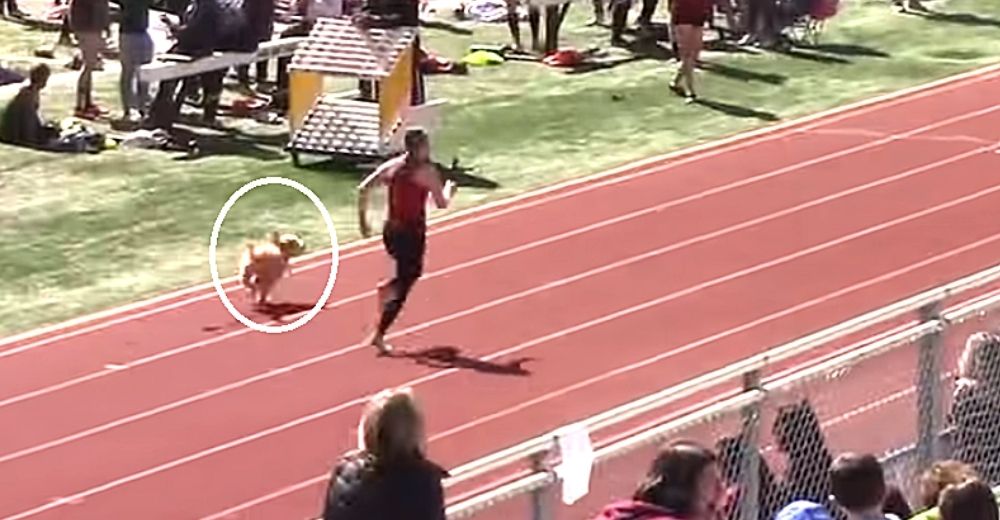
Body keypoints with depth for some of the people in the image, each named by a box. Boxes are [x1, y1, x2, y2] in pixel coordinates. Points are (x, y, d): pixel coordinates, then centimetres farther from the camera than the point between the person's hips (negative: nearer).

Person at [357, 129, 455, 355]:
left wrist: (363, 220, 6)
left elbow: (363, 189, -1)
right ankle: (379, 335, -6)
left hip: (390, 231, 6)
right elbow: (442, 203, -6)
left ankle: (386, 288, 3)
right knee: (402, 289, 1)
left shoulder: (392, 166, 5)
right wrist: (449, 190, 15)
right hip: (412, 233, -6)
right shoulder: (427, 171, -9)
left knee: (412, 271, 30)